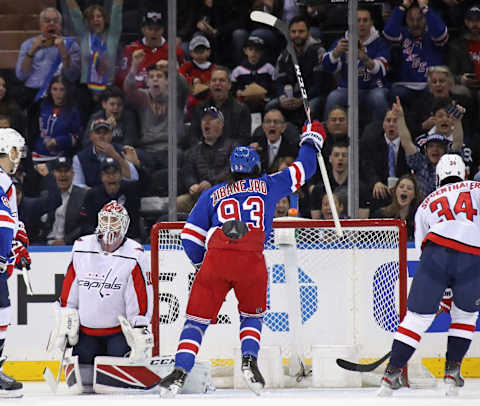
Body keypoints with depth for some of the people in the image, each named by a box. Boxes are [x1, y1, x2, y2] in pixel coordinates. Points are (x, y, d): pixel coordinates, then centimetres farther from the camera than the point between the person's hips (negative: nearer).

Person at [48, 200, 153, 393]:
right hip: (86, 329, 3)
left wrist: (140, 332, -14)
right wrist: (65, 323, 4)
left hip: (119, 330, -3)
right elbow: (69, 289, 6)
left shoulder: (133, 255, -11)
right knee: (81, 377, -3)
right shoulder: (82, 248, -1)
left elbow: (141, 297, -11)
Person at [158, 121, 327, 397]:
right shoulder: (269, 186, 23)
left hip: (215, 258, 0)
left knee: (198, 317, 5)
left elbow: (190, 236, 20)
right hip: (252, 259, 0)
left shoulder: (213, 194, 26)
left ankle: (180, 371, -13)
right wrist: (312, 139, 52)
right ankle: (249, 359, -4)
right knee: (252, 314, 21)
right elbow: (303, 169, 35)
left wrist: (201, 265, 33)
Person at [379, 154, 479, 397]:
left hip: (437, 251, 1)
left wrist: (443, 294, 34)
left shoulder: (426, 204, 30)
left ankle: (393, 372, 2)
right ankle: (452, 372, 13)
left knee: (417, 317, 8)